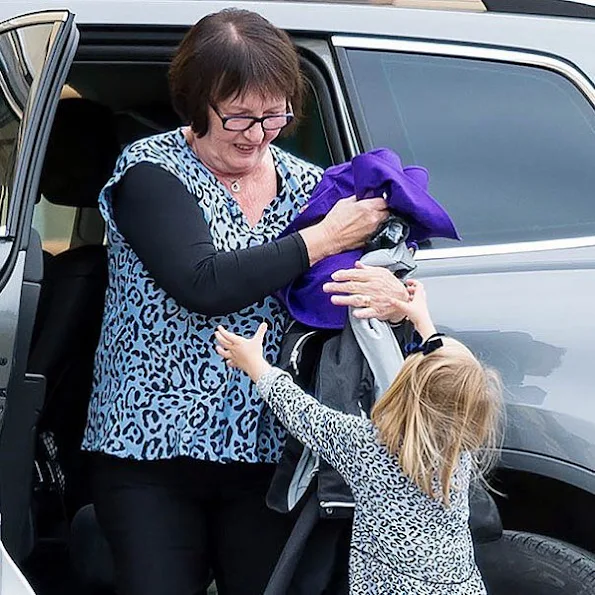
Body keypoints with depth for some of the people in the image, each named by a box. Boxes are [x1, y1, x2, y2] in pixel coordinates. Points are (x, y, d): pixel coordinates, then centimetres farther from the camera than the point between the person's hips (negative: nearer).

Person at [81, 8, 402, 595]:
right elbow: (203, 286, -21)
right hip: (151, 448, -3)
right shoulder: (151, 173, -6)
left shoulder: (306, 184, 7)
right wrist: (323, 237, -15)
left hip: (266, 451, 3)